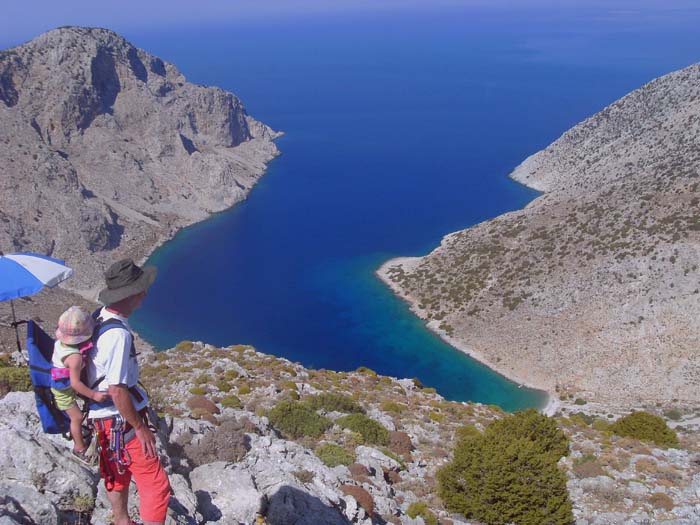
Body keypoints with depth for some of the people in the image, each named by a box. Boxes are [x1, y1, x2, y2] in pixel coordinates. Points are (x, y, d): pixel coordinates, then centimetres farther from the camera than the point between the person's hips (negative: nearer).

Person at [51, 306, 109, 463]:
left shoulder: (60, 342, -17)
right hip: (64, 392, -7)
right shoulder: (75, 356, -39)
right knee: (77, 417, 9)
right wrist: (93, 395, -28)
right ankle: (79, 447, 28)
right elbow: (75, 383, -33)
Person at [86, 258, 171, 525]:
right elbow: (117, 391, -28)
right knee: (156, 483, -2)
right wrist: (141, 428, -19)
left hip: (102, 415, 10)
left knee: (118, 474, 27)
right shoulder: (118, 334, -28)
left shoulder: (100, 317, 2)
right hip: (121, 420, -10)